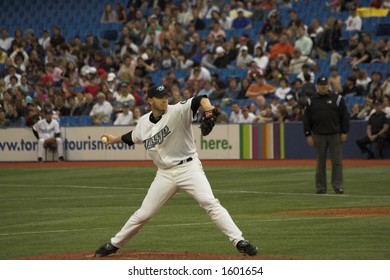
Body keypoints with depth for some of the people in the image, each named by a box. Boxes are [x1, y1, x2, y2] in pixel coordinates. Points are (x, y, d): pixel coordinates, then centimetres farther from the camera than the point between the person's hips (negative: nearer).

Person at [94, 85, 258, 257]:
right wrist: (115, 140, 44)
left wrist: (206, 106, -53)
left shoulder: (177, 112, -12)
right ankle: (114, 244, 26)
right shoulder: (144, 123, 6)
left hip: (188, 167, -4)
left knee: (210, 203, -22)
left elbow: (197, 101, -31)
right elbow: (132, 137, 29)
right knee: (143, 214, 9)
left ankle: (239, 241, -22)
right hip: (165, 174, 4)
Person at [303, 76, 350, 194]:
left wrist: (344, 132, -3)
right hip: (318, 135, 1)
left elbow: (345, 116, 4)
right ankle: (320, 187, 8)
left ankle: (338, 186, -1)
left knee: (337, 161, -4)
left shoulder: (337, 99, 4)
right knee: (320, 162, 4)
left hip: (335, 135, -1)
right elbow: (306, 119, 8)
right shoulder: (311, 101, 8)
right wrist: (308, 135, 1)